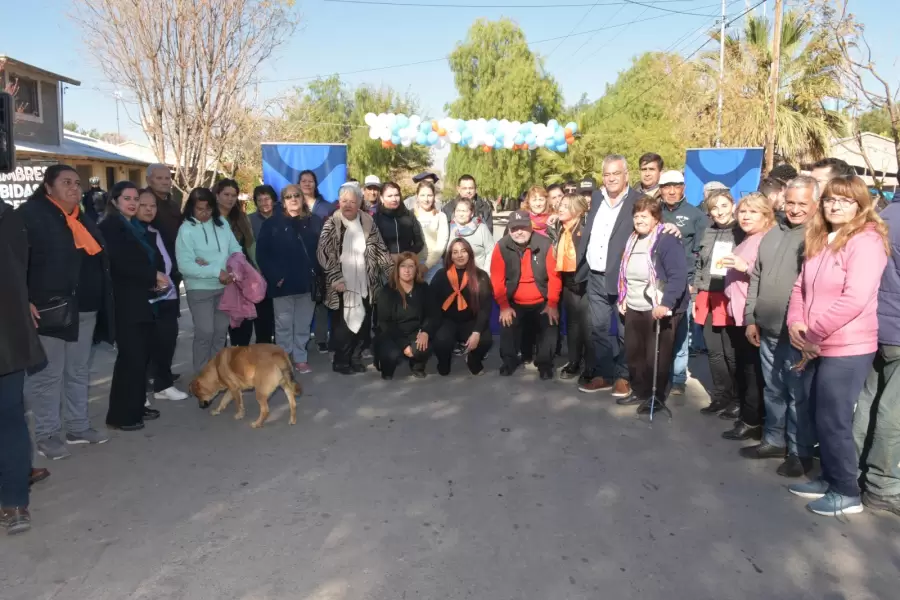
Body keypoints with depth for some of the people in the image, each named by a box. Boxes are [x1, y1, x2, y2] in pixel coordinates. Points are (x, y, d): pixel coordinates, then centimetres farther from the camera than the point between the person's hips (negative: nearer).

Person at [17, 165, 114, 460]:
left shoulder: (84, 220, 16)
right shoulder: (30, 214, -7)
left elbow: (99, 262, 21)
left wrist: (100, 303, 16)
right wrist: (23, 301, -20)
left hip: (84, 309, 8)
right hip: (50, 310, -7)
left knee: (79, 372, 15)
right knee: (48, 374, 1)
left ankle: (77, 426, 26)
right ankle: (46, 435, 12)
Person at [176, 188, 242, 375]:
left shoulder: (222, 223, 2)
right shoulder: (186, 229, -10)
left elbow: (236, 250, 4)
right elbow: (185, 265, -18)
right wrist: (216, 272, -23)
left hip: (224, 286, 5)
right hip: (200, 289, -4)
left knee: (221, 331, 13)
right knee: (205, 332, -4)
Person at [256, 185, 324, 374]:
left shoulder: (315, 222, 6)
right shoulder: (272, 224, 0)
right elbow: (262, 253, -3)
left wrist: (319, 274, -6)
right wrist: (274, 276, -12)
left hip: (308, 282, 2)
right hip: (283, 283, -2)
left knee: (303, 324, 10)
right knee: (284, 324, 5)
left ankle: (300, 358, 21)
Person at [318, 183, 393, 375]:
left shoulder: (368, 222, 6)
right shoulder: (332, 224, -4)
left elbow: (380, 249, 12)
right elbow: (323, 252, -9)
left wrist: (392, 271, 6)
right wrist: (335, 278, -16)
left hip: (365, 284, 4)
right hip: (342, 284, -3)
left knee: (363, 323, 8)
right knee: (342, 325, 1)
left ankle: (356, 358, 23)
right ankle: (341, 361, 15)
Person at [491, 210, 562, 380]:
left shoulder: (544, 245, -12)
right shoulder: (501, 247, -11)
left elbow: (554, 275, -8)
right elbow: (497, 280, -10)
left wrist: (552, 303, -10)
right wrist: (504, 306, -14)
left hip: (542, 303, 0)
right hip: (514, 303, 0)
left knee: (548, 329, -10)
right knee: (507, 328, -12)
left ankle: (544, 364, 15)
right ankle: (509, 361, 15)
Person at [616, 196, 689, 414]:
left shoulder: (667, 241, -16)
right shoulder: (633, 240, 11)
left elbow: (678, 276, -24)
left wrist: (666, 303, -30)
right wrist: (622, 298, 14)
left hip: (659, 310, -8)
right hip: (634, 309, 8)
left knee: (656, 356, 1)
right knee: (633, 353, 14)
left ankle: (656, 397, 17)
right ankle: (640, 392, 30)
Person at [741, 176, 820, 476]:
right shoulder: (774, 232, 12)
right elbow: (756, 278, 15)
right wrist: (750, 318, 12)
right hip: (768, 331, 6)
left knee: (799, 396, 4)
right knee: (773, 391, 18)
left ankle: (800, 453, 17)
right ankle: (773, 440, 32)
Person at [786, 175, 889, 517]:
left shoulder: (866, 241, -14)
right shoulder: (818, 241, 12)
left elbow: (855, 298, -24)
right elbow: (801, 287, 10)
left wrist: (813, 332, -18)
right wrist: (796, 324, -7)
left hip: (847, 348, -8)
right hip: (819, 347, 8)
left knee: (834, 421, 0)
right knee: (822, 418, 16)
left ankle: (847, 493, 14)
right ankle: (829, 479, 30)